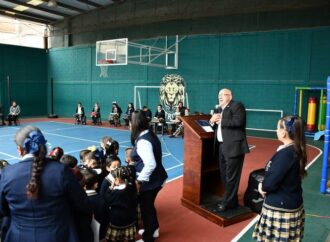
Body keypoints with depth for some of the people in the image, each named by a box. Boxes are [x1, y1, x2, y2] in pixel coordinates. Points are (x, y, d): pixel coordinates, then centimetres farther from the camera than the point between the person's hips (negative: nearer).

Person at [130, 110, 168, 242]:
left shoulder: (142, 141, -26)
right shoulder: (150, 135, 2)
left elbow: (150, 165, -33)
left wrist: (139, 180, -24)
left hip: (149, 181, -9)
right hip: (155, 178, 9)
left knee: (145, 207, 11)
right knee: (149, 205, 27)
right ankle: (153, 229, 49)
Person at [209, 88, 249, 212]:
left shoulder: (237, 105, -7)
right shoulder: (218, 109, 19)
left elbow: (238, 122, -22)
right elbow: (214, 125, 17)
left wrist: (221, 121, -12)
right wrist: (212, 120, -5)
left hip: (233, 146, -9)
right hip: (221, 146, 9)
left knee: (231, 176, -3)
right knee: (224, 174, 16)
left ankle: (229, 202, 8)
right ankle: (229, 199, 29)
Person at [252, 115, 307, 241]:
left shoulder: (285, 154, -26)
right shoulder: (297, 150, 3)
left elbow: (271, 182, -25)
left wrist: (262, 186, -4)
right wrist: (265, 185, -4)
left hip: (280, 207, -9)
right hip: (292, 203, 9)